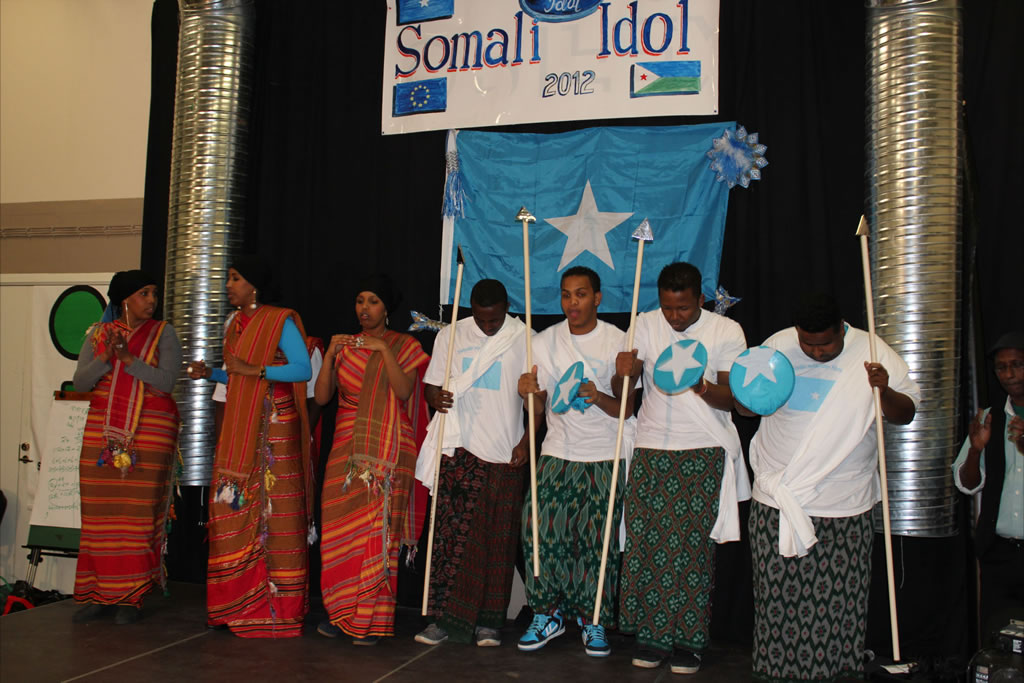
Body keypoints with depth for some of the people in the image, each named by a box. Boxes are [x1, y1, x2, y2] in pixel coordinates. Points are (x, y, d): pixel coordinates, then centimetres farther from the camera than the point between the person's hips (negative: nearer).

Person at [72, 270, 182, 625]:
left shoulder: (163, 333, 4)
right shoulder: (98, 333, 11)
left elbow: (166, 381, -8)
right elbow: (80, 382, 4)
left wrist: (128, 357, -17)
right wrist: (106, 358, -12)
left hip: (150, 434, -2)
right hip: (102, 432, 3)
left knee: (139, 512, -6)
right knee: (100, 512, 1)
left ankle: (131, 597, 1)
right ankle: (99, 594, 10)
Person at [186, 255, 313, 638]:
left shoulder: (280, 321, -5)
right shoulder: (236, 324, 18)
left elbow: (302, 369, -13)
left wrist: (253, 369, -18)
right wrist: (211, 374, 9)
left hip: (273, 425, -7)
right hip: (239, 427, 7)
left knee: (271, 510, -6)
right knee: (233, 509, 3)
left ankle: (276, 606, 1)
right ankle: (237, 604, 11)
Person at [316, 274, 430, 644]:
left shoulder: (404, 346, 4)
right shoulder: (345, 345, 13)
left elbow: (404, 391, -12)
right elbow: (322, 396, 4)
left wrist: (384, 350, -18)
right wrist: (330, 354, -8)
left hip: (387, 452, -3)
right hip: (347, 448, 3)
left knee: (378, 530, -5)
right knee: (340, 527, 1)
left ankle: (372, 619, 3)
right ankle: (340, 611, 14)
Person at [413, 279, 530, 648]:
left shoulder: (524, 340, 2)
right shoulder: (450, 336, 7)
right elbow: (432, 385, 11)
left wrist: (527, 440, -3)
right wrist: (435, 397, -12)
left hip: (504, 452, -1)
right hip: (459, 449, 1)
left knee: (497, 538, 3)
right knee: (452, 531, -3)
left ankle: (488, 621, 12)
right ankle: (445, 617, 5)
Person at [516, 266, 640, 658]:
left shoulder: (618, 342, -1)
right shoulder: (545, 342, 6)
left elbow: (627, 408, -2)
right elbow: (539, 411, 8)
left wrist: (600, 398, -22)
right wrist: (530, 394, -14)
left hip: (605, 458, -2)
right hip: (557, 454, 2)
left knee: (598, 539, -2)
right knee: (541, 532, -6)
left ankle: (594, 621, 14)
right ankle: (548, 615, 11)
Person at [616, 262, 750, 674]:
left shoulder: (726, 331, -1)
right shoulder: (645, 325, 5)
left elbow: (732, 399, -3)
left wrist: (701, 388, -24)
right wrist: (624, 373, -22)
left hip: (704, 453, -2)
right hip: (652, 450, 2)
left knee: (694, 546, -2)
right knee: (647, 540, -1)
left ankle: (688, 640, 9)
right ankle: (652, 635, 11)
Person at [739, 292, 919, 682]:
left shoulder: (873, 354, -2)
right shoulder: (776, 347, 1)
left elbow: (906, 414, 3)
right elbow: (743, 406, 9)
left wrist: (885, 391, -17)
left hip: (845, 504, -1)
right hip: (778, 499, 1)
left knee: (837, 593, 4)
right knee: (778, 589, 5)